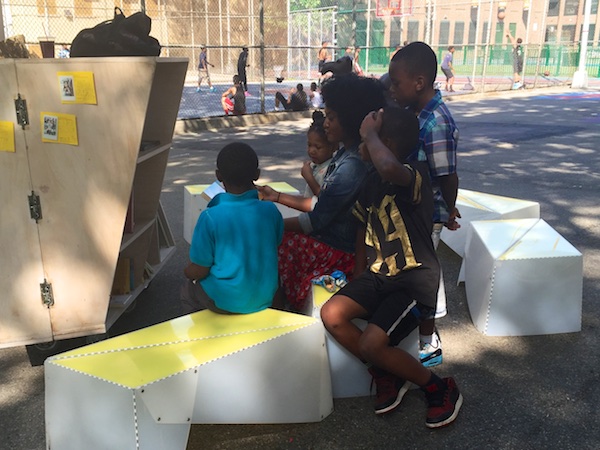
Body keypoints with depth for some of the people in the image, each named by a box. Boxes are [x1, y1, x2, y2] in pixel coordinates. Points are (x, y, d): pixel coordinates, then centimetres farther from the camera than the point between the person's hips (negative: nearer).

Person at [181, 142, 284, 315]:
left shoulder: (210, 217, -23)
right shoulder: (270, 211, -13)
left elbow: (198, 271, -16)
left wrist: (188, 272, 8)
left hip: (225, 301, -4)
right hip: (264, 298, 4)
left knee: (188, 291, 27)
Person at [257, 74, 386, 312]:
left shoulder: (352, 165, -25)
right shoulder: (345, 154, 6)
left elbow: (315, 221, -21)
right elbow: (321, 204, 12)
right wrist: (278, 197, 11)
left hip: (339, 253, -9)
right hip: (329, 236, 9)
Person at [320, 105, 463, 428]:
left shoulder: (415, 174, -19)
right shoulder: (371, 182, 7)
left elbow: (390, 169, -45)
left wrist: (370, 133, -26)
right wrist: (359, 278, 18)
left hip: (415, 280, -8)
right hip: (379, 274, 8)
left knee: (371, 344, -22)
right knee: (332, 315, -13)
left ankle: (439, 388, 6)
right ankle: (388, 376, 10)